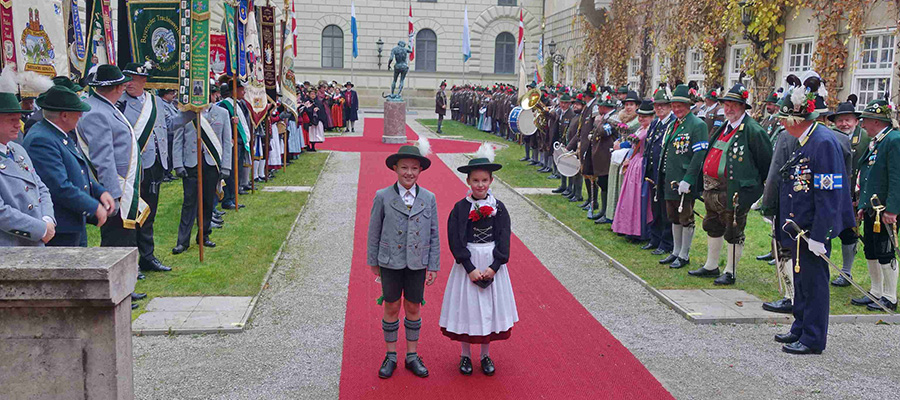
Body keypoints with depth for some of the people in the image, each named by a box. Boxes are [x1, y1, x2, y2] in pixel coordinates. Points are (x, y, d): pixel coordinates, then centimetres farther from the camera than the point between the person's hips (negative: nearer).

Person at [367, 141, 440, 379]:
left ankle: (412, 356, 26)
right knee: (392, 308, 9)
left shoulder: (429, 199, -2)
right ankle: (391, 356, 25)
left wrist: (433, 266, 2)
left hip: (417, 263, 1)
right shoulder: (383, 197, -7)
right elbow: (374, 231, 1)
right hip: (390, 263, -1)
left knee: (413, 308, 11)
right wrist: (373, 261, 5)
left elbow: (434, 235, 3)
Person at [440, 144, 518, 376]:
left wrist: (493, 267, -12)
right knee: (466, 306, 6)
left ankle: (486, 355, 26)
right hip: (468, 263, -1)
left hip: (492, 263, 2)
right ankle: (465, 355, 23)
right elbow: (455, 241, -9)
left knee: (490, 306, 10)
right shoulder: (460, 208, -6)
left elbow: (504, 240, -3)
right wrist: (470, 268, -15)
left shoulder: (498, 208, -2)